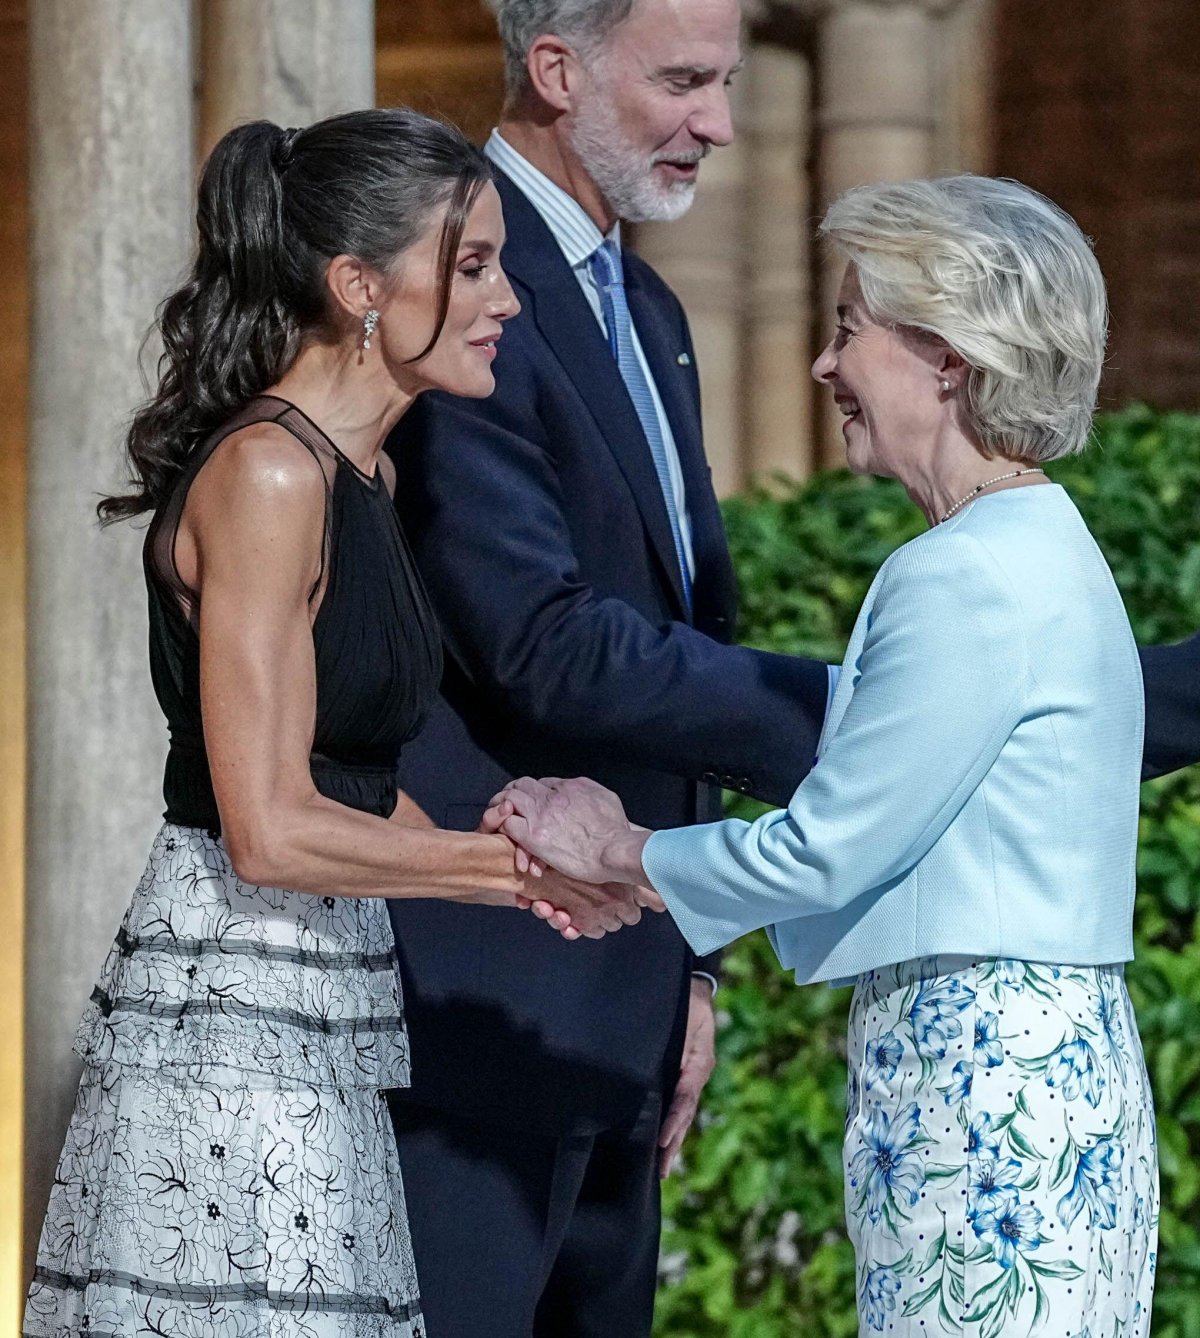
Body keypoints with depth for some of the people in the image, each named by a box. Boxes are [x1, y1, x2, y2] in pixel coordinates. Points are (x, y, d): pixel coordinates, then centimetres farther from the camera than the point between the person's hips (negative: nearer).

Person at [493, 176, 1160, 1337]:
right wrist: (628, 871, 14)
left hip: (984, 1080, -10)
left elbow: (829, 846, -14)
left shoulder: (970, 577, -16)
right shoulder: (1032, 550, 16)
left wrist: (616, 852, 1)